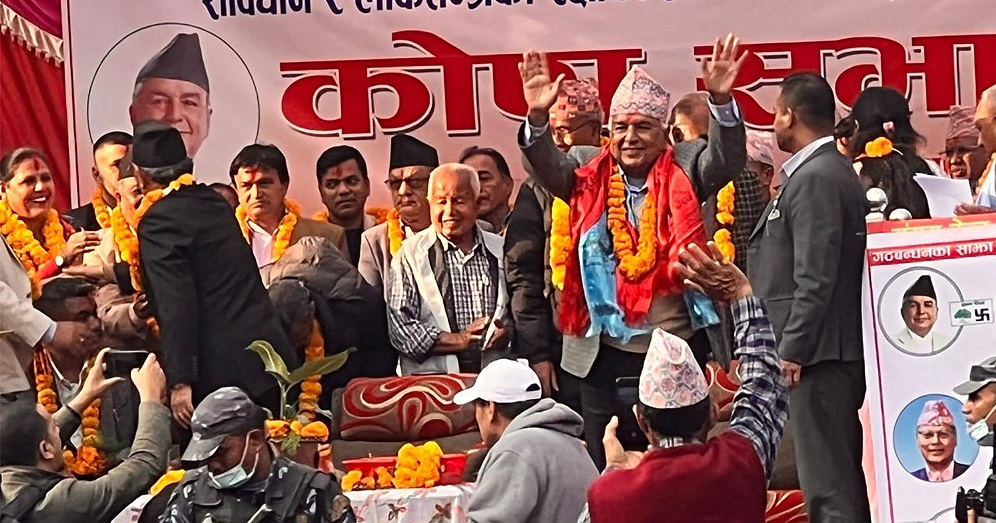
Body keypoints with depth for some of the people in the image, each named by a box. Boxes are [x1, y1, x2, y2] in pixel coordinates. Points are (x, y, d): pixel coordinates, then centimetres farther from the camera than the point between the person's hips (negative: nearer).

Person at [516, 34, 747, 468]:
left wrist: (721, 102, -32)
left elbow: (727, 160, -15)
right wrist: (538, 116, -30)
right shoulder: (592, 176, 2)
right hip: (606, 356, 1)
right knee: (605, 471, 11)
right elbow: (549, 167, -11)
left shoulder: (685, 170, 0)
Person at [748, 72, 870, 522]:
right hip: (837, 350, 10)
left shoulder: (814, 178, -15)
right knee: (844, 478, 15)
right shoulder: (834, 171, 16)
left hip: (816, 352, -10)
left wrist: (792, 349, -17)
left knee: (828, 486, -7)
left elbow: (816, 278, -21)